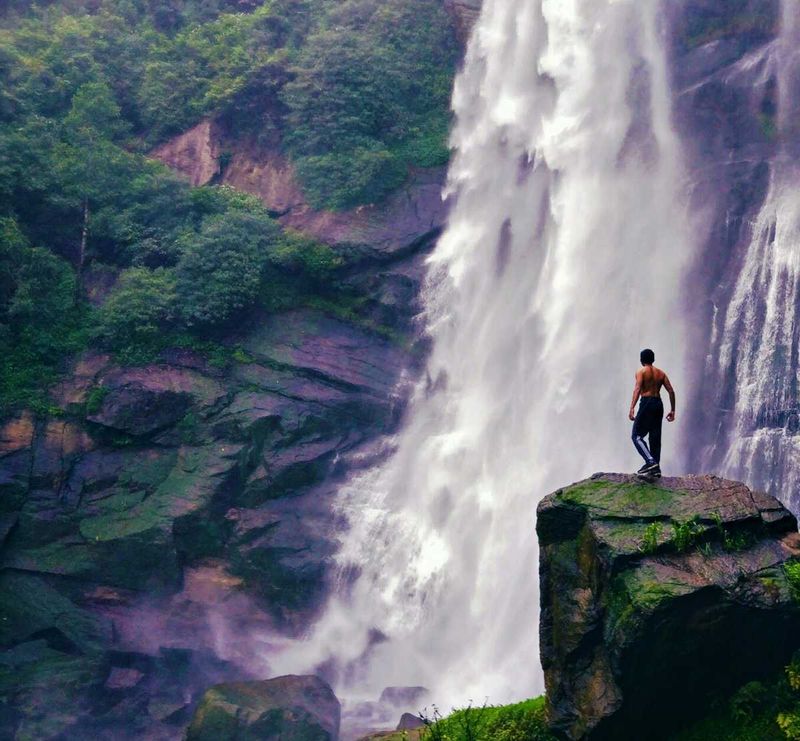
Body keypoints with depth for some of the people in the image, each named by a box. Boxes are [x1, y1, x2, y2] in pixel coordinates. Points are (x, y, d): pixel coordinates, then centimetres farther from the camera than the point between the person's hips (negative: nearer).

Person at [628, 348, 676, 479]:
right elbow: (671, 391, 10)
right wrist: (672, 410, 15)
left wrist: (632, 408, -23)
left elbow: (637, 389, -16)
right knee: (655, 437, 10)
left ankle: (650, 461, -21)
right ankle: (656, 468, 8)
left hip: (646, 403, -6)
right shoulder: (661, 373, 15)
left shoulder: (641, 371, -2)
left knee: (636, 436, -3)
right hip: (658, 404, 6)